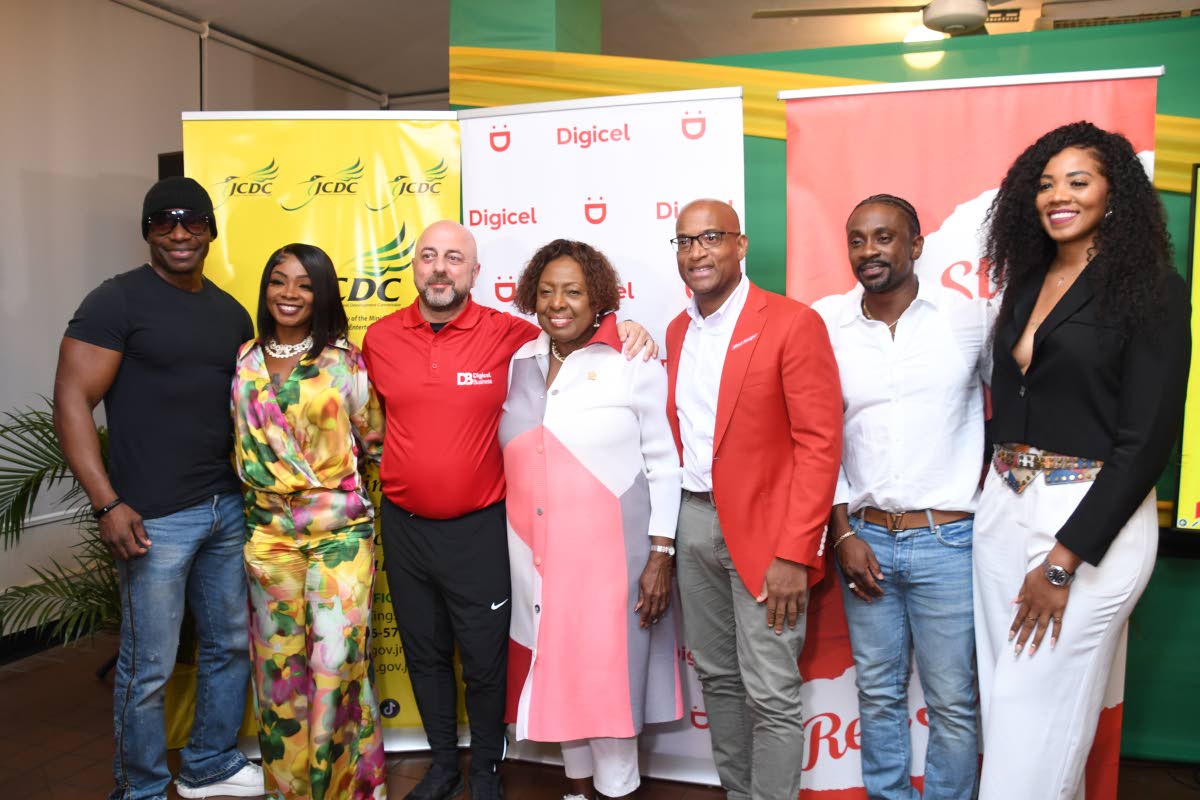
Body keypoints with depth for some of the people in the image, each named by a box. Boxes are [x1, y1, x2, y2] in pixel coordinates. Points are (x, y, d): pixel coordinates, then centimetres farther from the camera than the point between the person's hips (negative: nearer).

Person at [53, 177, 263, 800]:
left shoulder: (231, 313, 11)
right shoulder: (117, 300, -6)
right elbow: (71, 401, -10)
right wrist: (107, 504, -16)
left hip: (229, 509, 6)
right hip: (154, 517, -6)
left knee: (231, 644, 16)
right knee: (149, 667, 5)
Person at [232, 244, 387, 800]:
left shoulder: (344, 360, -3)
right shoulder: (245, 361, 7)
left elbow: (374, 437, 3)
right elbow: (241, 443, 16)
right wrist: (263, 484, 8)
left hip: (340, 530, -3)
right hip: (269, 532, 3)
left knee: (337, 658, -2)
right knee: (279, 661, 11)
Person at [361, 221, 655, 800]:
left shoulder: (507, 334, -9)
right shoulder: (379, 338, 0)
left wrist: (622, 330, -11)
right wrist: (393, 469, 11)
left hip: (479, 529, -3)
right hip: (403, 527, 3)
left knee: (485, 661, 9)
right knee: (424, 654, 19)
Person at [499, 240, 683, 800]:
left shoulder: (633, 364, -7)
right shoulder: (518, 365, 7)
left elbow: (663, 466, -6)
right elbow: (510, 457, 11)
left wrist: (661, 556, -11)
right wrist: (511, 547, 10)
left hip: (610, 550, -5)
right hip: (536, 554, 5)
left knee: (609, 671, 3)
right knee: (557, 669, 15)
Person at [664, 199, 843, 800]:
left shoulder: (793, 323, -10)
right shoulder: (678, 331, 11)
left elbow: (819, 443, -13)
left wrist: (793, 554, -17)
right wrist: (672, 528, 7)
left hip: (763, 527, -6)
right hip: (694, 522, 6)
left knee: (770, 694, 0)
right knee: (717, 677, 16)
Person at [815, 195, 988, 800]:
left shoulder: (971, 318, -4)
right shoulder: (825, 324, 0)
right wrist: (844, 534, 0)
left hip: (947, 540, -2)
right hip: (864, 538, 2)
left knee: (953, 702, 9)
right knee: (878, 693, 16)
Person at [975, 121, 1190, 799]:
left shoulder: (1152, 288, -7)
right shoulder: (1027, 282, 11)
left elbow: (1148, 436, -13)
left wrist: (1063, 562, -16)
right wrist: (1000, 490, 5)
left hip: (1093, 518, -6)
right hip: (1004, 507, 6)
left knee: (1041, 723, 1)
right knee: (1004, 701, 14)